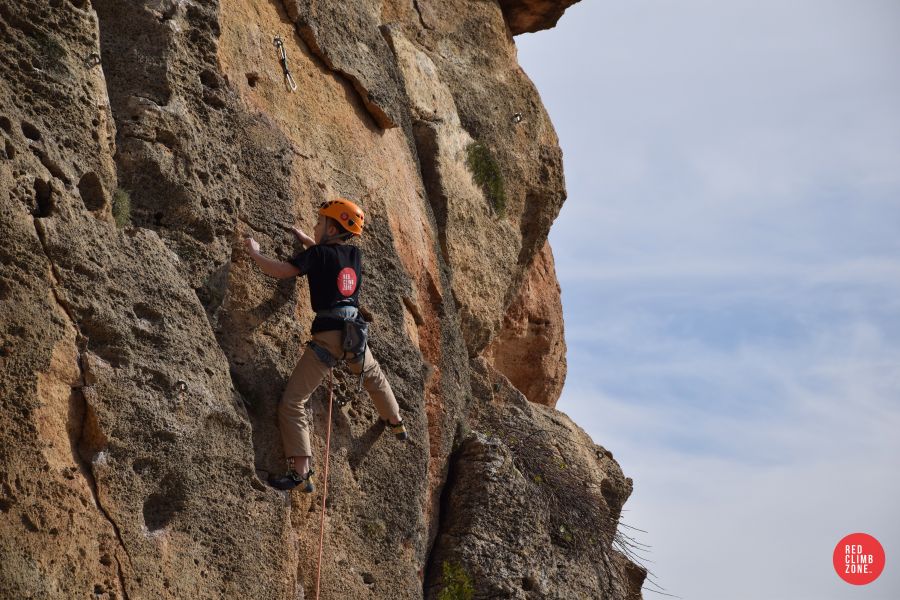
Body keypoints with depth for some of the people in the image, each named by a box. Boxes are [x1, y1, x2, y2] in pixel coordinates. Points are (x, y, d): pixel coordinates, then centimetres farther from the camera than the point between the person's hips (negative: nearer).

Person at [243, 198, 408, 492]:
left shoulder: (318, 254, -8)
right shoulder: (355, 254, 10)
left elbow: (280, 270, -16)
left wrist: (254, 252, 0)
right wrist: (306, 240, 38)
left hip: (327, 336, -7)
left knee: (292, 402, -6)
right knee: (373, 376, 38)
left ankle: (300, 473, -15)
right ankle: (396, 424, 57)